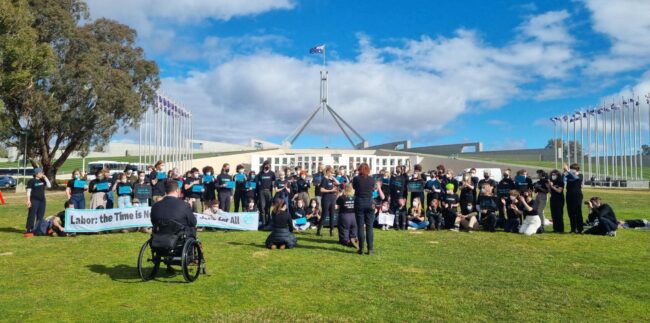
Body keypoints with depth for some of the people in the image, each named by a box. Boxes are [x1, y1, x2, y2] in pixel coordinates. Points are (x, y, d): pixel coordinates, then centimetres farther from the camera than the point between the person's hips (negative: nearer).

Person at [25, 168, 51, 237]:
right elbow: (28, 191, -7)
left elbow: (49, 186, 3)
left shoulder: (43, 180, 12)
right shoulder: (31, 181, -5)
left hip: (42, 200, 6)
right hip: (34, 200, -6)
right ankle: (29, 231, -5)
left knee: (40, 216, 9)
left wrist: (45, 178, -2)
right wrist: (28, 200, -14)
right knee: (32, 216, -7)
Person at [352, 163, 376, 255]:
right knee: (369, 227, 5)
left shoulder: (356, 178, -7)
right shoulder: (372, 179, -4)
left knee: (360, 227, 4)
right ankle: (370, 249, 5)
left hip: (359, 203, -1)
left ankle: (361, 249, 6)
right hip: (369, 203, 1)